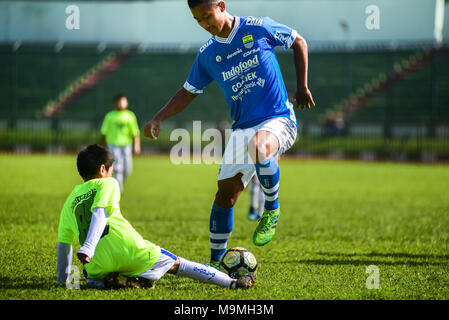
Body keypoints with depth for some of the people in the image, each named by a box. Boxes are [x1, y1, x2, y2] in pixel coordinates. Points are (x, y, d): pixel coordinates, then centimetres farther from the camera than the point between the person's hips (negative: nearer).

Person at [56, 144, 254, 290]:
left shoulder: (69, 201, 20)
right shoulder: (107, 184, 8)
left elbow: (63, 242, 21)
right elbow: (100, 214, -11)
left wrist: (62, 280, 30)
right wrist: (88, 248, -24)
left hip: (99, 264, 3)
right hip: (132, 253, -3)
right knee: (176, 264, 16)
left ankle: (113, 282, 1)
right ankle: (231, 282, 20)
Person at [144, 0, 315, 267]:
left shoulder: (258, 28, -5)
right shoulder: (208, 54, 6)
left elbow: (299, 42, 8)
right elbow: (188, 92, 15)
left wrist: (303, 88, 4)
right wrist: (159, 118, 1)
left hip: (278, 119, -5)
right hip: (243, 128, 5)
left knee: (258, 146, -39)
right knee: (225, 194, -3)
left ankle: (272, 210, -15)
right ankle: (215, 263, 9)